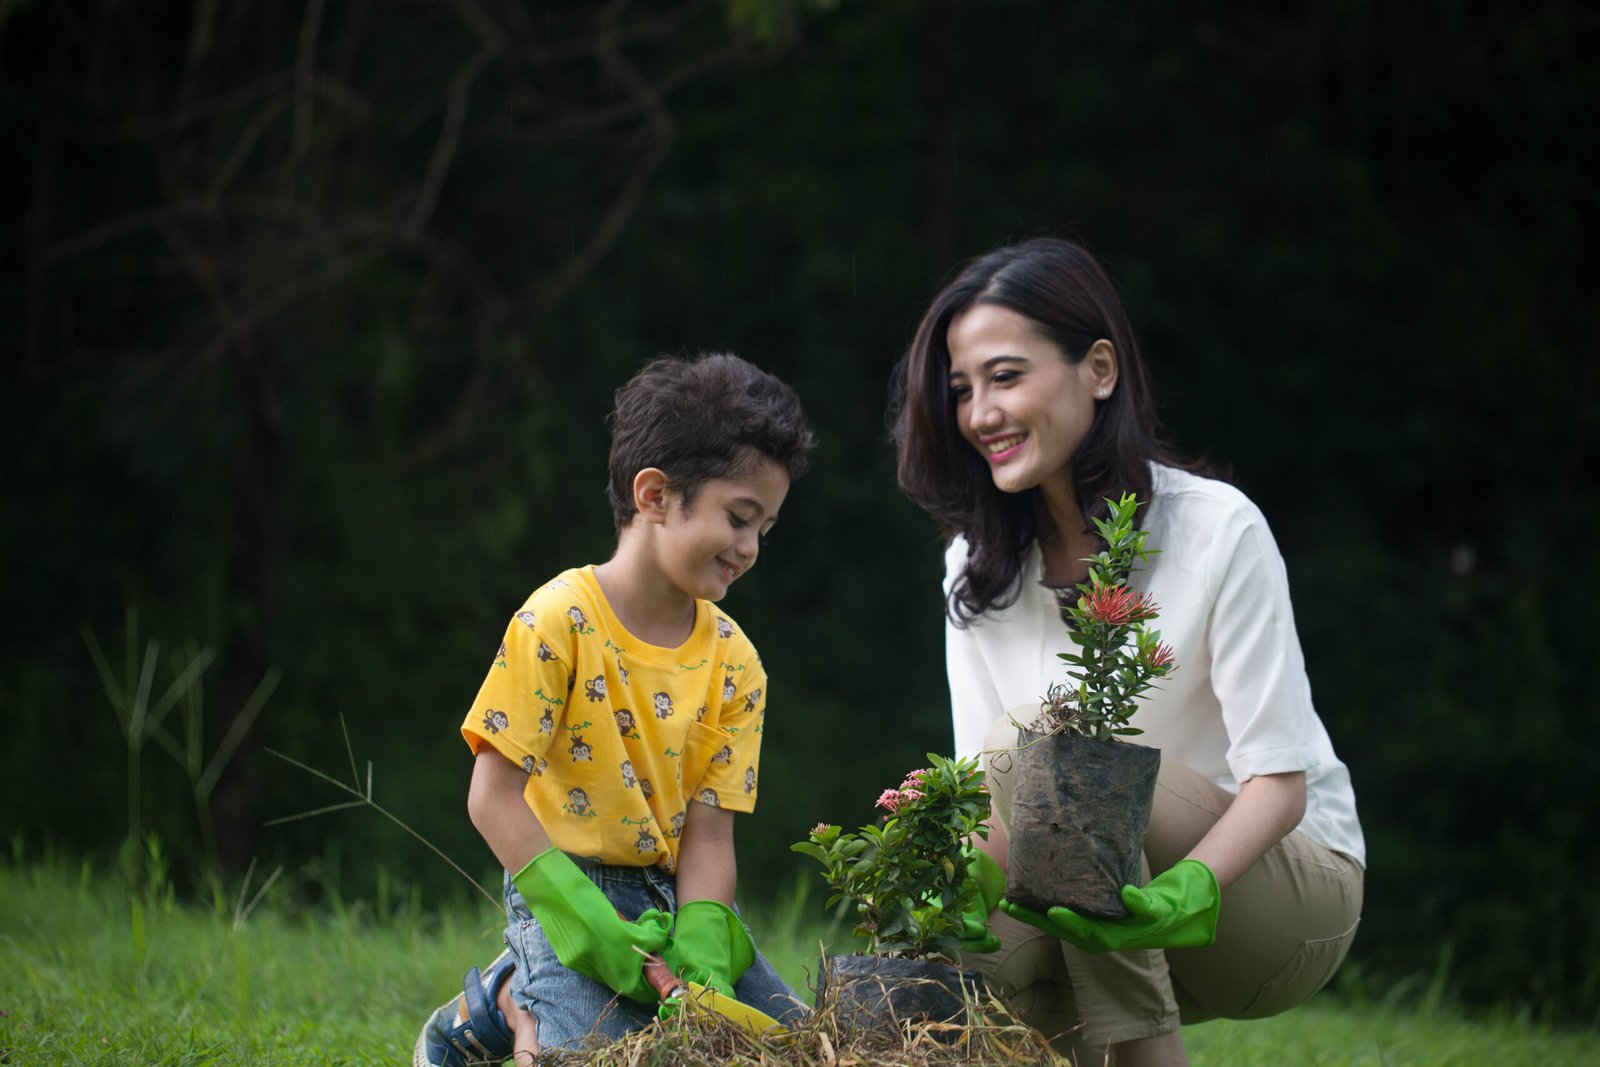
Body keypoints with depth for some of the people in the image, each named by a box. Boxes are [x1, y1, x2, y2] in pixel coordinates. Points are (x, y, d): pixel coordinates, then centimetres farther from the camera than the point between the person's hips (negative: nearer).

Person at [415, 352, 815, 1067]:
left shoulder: (733, 661, 3)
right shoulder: (558, 623, -13)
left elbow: (707, 832, -3)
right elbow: (494, 798, -16)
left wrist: (698, 954, -20)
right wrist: (584, 921, -25)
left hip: (674, 898, 7)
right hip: (565, 891, -6)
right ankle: (515, 1002, 7)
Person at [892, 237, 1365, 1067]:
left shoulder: (1217, 529, -14)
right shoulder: (976, 563, 3)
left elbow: (1280, 778, -18)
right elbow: (981, 779, -2)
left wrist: (1183, 895, -37)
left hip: (1293, 887, -4)